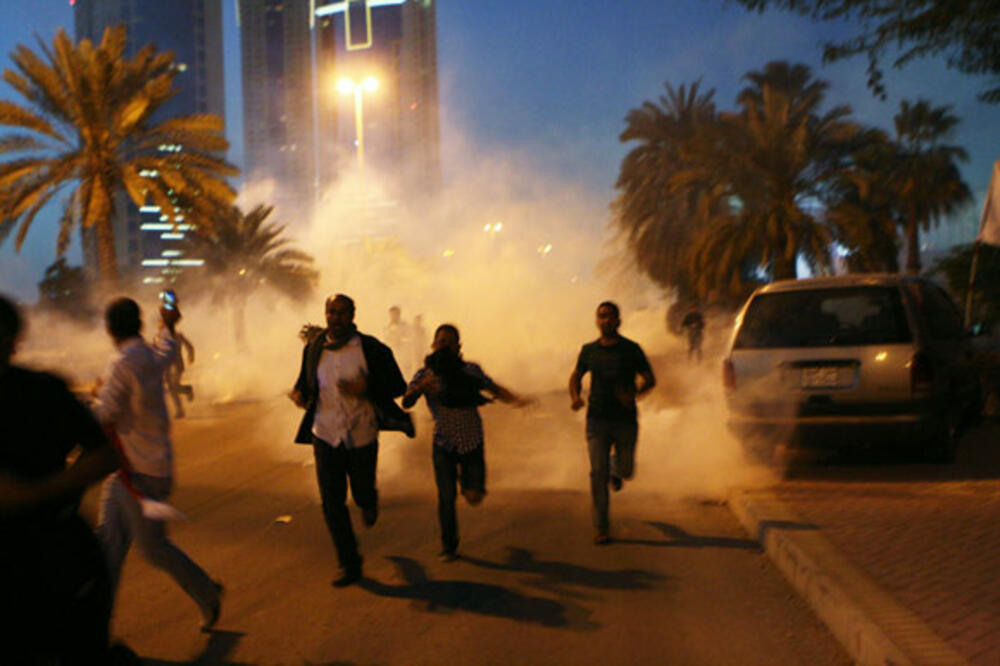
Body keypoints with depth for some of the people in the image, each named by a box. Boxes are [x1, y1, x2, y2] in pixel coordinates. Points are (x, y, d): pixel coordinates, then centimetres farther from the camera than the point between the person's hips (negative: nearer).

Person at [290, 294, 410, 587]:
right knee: (332, 503, 0)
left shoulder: (371, 349, -9)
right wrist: (299, 394, -7)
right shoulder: (313, 348, 1)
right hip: (325, 434, 2)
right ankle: (349, 565, 14)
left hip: (362, 434, -2)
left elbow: (397, 387, -6)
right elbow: (305, 381, 16)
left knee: (362, 495, 9)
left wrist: (366, 389, -23)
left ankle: (369, 501, 50)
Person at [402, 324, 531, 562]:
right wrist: (420, 388, -35)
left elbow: (494, 388, -4)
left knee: (474, 497, -4)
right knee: (446, 497, -3)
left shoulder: (470, 370, -2)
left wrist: (515, 400, -23)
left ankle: (466, 480, 33)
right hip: (444, 443, 0)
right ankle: (448, 547, 17)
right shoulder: (425, 374, -4)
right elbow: (406, 402, -14)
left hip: (471, 441, 0)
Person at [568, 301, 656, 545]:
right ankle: (600, 527, 2)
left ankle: (615, 468, 48)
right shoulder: (589, 350, 2)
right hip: (597, 421, 0)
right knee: (598, 474, -6)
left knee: (625, 471, 9)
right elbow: (576, 376, 16)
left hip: (626, 421, 0)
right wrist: (575, 397, -5)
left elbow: (650, 380, 1)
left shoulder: (631, 350, -4)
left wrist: (634, 393, -20)